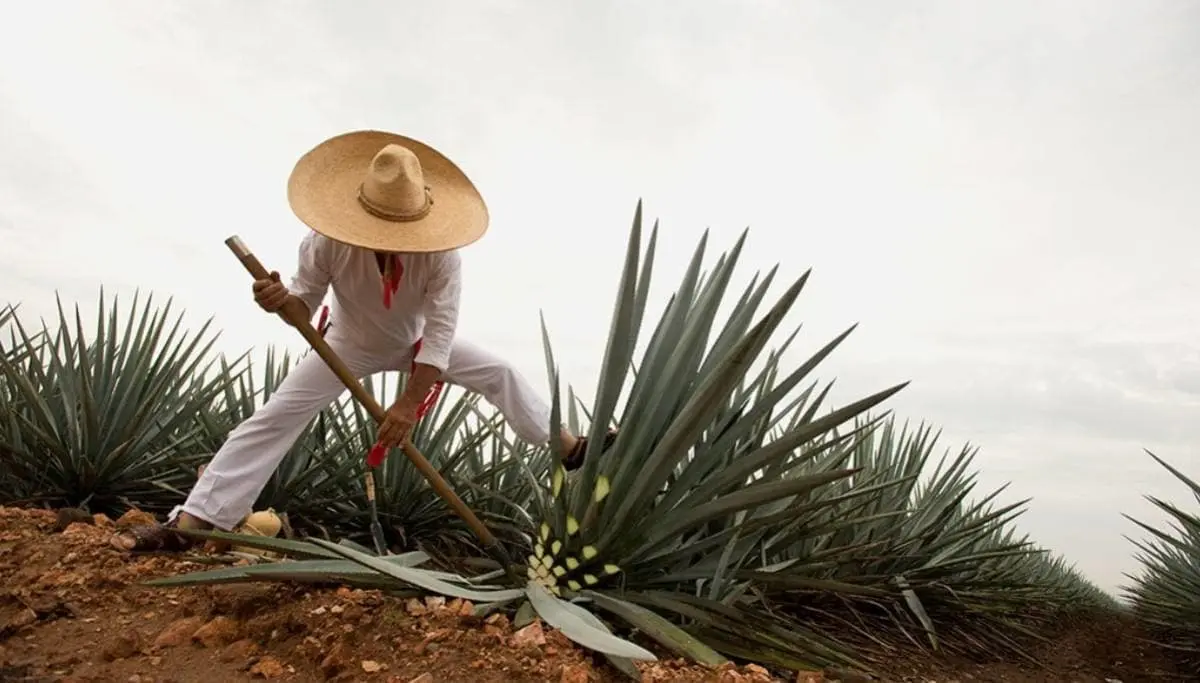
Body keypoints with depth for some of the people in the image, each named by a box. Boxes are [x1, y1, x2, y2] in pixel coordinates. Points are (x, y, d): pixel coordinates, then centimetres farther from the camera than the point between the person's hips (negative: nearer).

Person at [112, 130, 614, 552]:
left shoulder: (441, 253, -35)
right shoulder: (326, 243, -31)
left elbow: (440, 333, -36)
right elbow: (305, 303, -18)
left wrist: (409, 403, -39)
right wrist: (280, 300, -43)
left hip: (418, 343, 1)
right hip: (350, 343, 0)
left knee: (499, 374, -5)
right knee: (275, 417, -10)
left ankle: (568, 446, 11)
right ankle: (188, 522, -4)